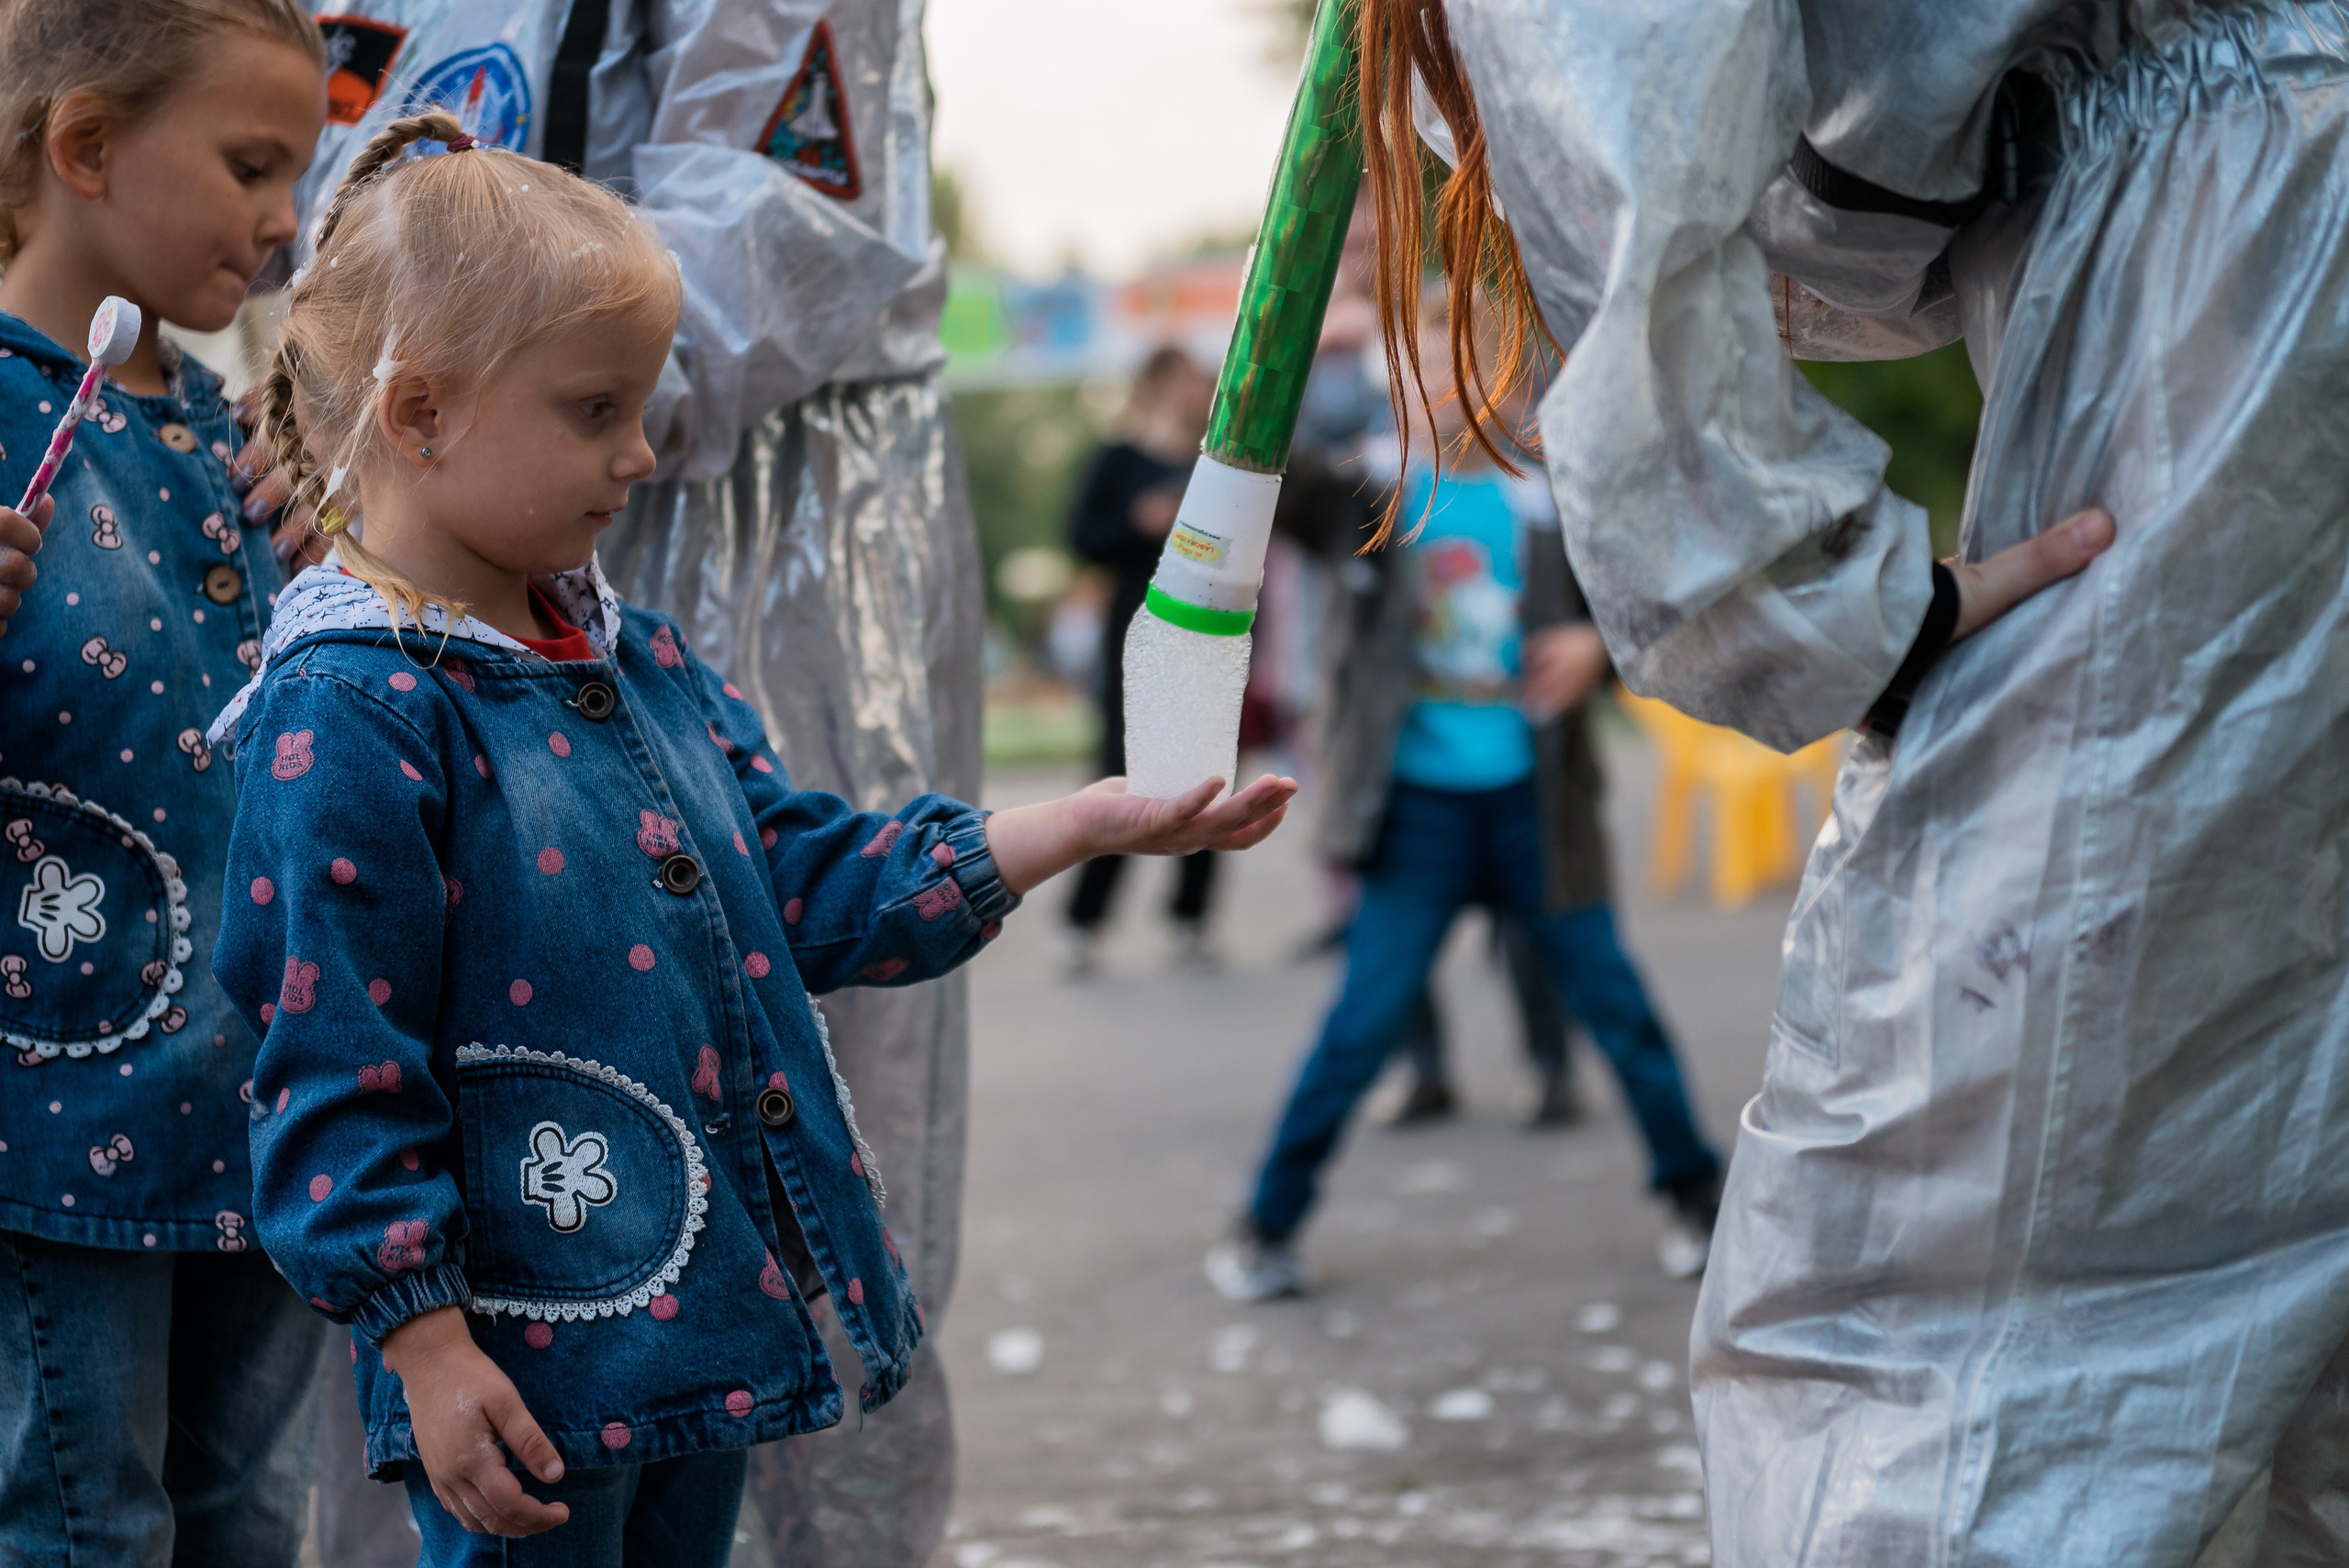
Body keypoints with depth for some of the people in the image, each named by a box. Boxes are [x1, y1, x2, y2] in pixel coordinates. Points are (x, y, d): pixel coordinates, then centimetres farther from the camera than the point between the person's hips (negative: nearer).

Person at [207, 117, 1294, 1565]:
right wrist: (426, 1345, -18)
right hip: (527, 1362, -9)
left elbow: (800, 880, 15)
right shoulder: (352, 716, -17)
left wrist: (1077, 828, 8)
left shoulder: (639, 660, 11)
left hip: (704, 1304, 9)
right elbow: (340, 1074, -17)